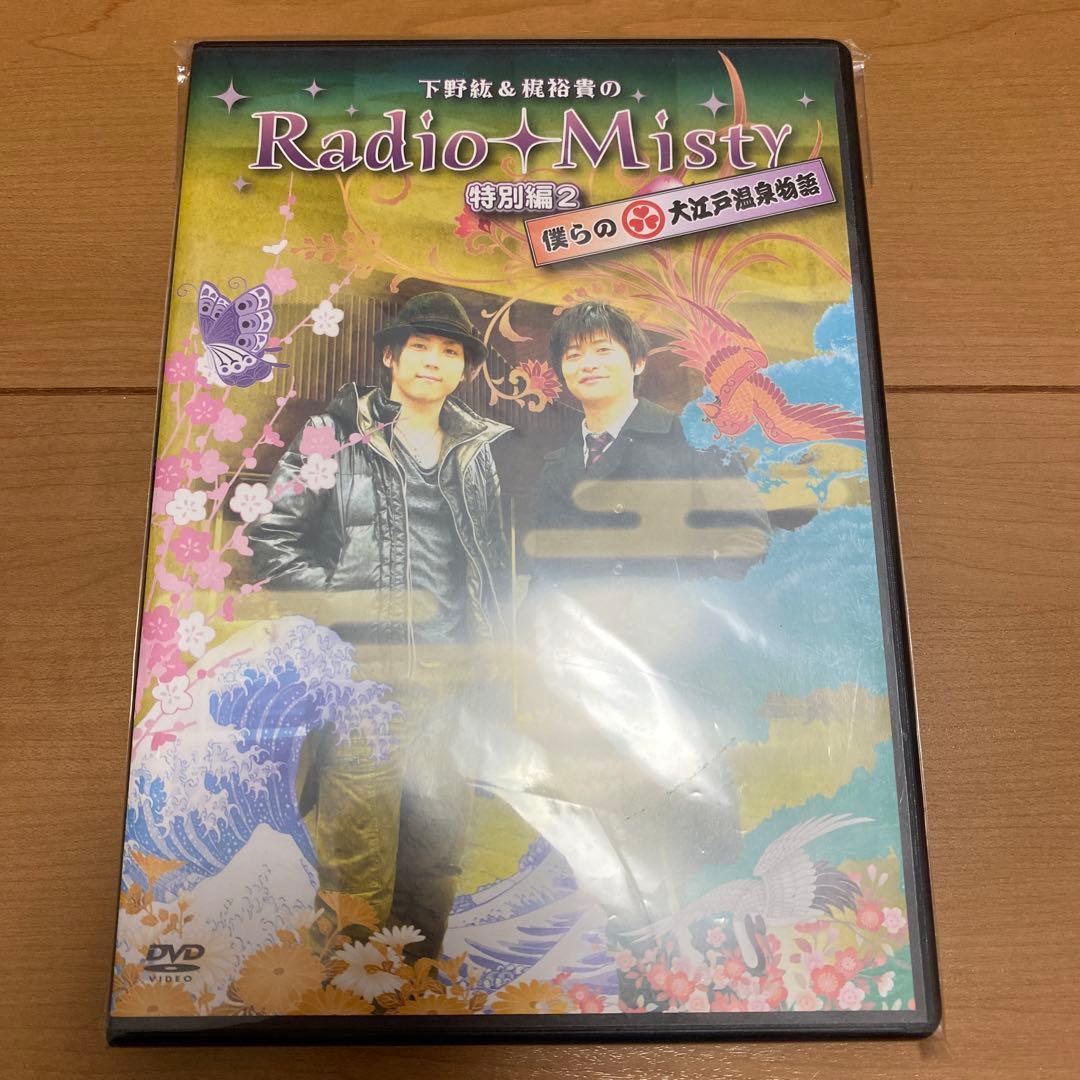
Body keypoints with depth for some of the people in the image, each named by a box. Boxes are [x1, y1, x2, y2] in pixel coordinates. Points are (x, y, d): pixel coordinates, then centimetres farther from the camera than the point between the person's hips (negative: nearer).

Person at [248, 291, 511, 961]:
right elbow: (274, 538, 1)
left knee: (440, 830, 11)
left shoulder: (482, 448, 15)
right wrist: (337, 605, -6)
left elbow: (498, 555, 20)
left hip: (453, 664, 4)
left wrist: (491, 633, 10)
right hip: (361, 661, -3)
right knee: (357, 837, -2)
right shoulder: (334, 434, 4)